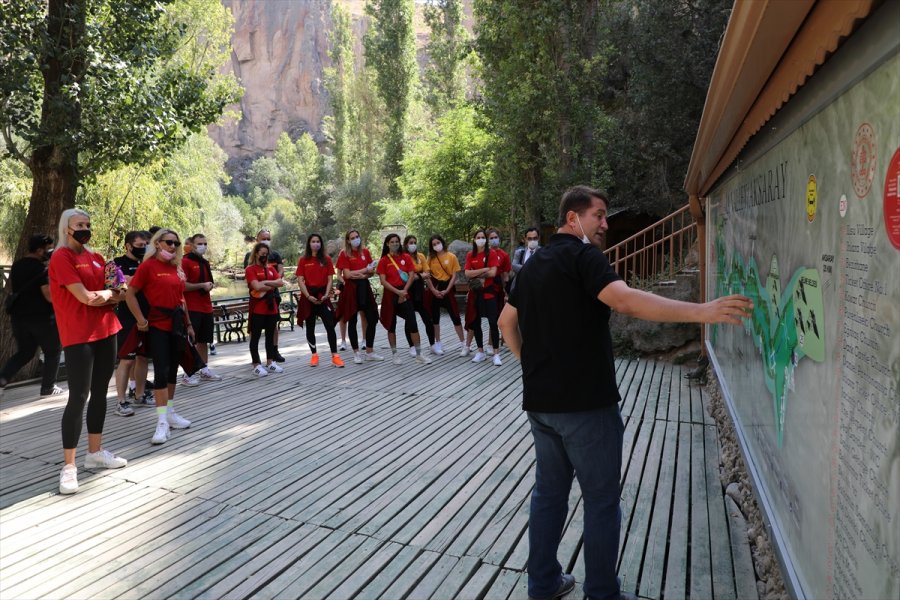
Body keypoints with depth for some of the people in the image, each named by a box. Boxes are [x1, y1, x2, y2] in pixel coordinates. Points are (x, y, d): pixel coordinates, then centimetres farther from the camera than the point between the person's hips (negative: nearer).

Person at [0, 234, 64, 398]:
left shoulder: (16, 265, 10)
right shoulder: (42, 268, -15)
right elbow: (50, 296, -21)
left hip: (18, 316, 7)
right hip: (42, 317, -7)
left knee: (24, 352, 19)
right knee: (52, 352, 8)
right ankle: (48, 388, 12)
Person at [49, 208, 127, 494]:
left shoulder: (96, 257, 14)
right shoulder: (61, 257, -9)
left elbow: (117, 292, 16)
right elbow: (84, 296, -16)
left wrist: (103, 297, -6)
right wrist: (109, 293, 2)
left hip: (106, 331, 7)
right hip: (78, 337, -7)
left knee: (100, 393, 12)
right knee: (78, 398, -7)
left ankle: (95, 452, 24)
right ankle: (68, 466, 1)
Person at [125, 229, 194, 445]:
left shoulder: (177, 268, 11)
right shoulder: (148, 265, -7)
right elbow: (130, 294, -9)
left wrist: (188, 324, 17)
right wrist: (141, 320, -14)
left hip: (177, 325, 6)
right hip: (157, 326, -6)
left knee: (172, 370, 13)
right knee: (161, 372, -9)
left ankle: (170, 413, 24)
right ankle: (162, 422, -6)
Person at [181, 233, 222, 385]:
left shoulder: (206, 263, 17)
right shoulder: (185, 262, -9)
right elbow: (182, 285, -17)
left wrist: (210, 285, 11)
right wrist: (202, 285, -17)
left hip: (206, 308, 8)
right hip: (191, 308, -8)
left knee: (204, 340, 14)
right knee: (190, 342, -4)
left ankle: (204, 370, 22)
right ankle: (188, 373, 3)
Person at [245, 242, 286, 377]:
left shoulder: (271, 268, 13)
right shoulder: (250, 269, -6)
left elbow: (281, 282, 0)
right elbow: (257, 286, -19)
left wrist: (266, 282, -12)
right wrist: (272, 286, -6)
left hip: (271, 306, 6)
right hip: (257, 308, -6)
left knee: (270, 335, 11)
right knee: (255, 336, 0)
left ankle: (270, 363, 19)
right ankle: (257, 365, 4)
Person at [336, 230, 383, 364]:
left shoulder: (365, 251, 8)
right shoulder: (344, 254, -4)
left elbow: (372, 272, 8)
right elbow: (347, 274, -12)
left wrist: (358, 274, -10)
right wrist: (365, 270, -12)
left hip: (364, 287, 4)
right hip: (351, 289, -4)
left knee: (372, 319, 4)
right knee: (352, 321, 3)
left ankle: (370, 352, 17)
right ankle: (357, 353, 13)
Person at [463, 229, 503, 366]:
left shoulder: (492, 253, -3)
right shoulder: (470, 255, 6)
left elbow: (493, 273, -14)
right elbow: (467, 274, -6)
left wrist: (476, 274, -8)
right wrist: (484, 269, -15)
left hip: (488, 291, -4)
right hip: (475, 292, 4)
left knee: (493, 322, -7)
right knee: (475, 322, 9)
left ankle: (496, 354, -2)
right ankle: (481, 352, 21)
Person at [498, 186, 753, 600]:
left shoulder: (533, 264, 14)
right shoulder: (582, 255, -11)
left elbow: (507, 322, 20)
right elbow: (625, 301, -28)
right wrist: (701, 312, -32)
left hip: (540, 402, 8)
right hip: (586, 403, -8)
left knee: (548, 492, 18)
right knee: (601, 502, 8)